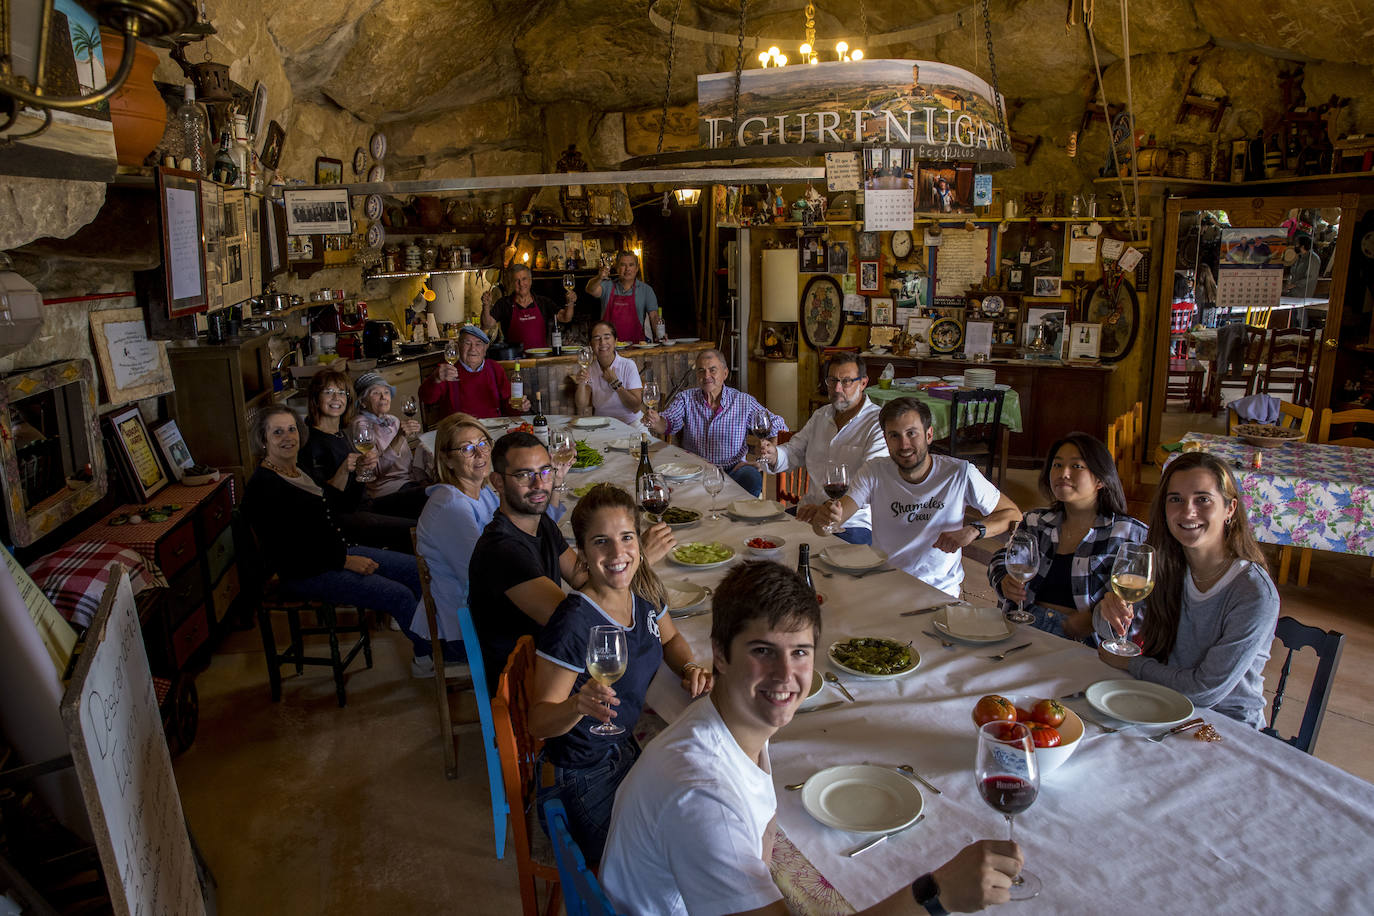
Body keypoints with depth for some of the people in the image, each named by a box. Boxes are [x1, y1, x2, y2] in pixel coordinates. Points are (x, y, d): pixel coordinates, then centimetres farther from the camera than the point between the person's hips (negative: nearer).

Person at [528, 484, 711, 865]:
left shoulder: (646, 591, -7)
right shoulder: (572, 624, -27)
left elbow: (669, 639, 14)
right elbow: (538, 722, -21)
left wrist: (690, 668, -6)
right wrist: (579, 705, -40)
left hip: (630, 746, 7)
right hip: (588, 774, -7)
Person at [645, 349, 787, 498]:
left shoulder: (743, 401, 4)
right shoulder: (686, 399, 7)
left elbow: (777, 425, 6)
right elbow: (668, 423, -7)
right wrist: (655, 422, -32)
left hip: (732, 469, 0)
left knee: (752, 478, -32)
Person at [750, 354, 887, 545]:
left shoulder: (878, 424, -9)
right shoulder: (821, 416, 16)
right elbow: (795, 451, 21)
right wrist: (773, 454, -5)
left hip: (854, 523, -6)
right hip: (810, 511, 6)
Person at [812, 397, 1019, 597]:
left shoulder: (959, 474, -6)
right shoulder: (874, 472, -3)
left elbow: (1013, 514, 4)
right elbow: (825, 529, -9)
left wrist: (974, 530, -16)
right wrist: (825, 518, -35)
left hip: (939, 590, -1)